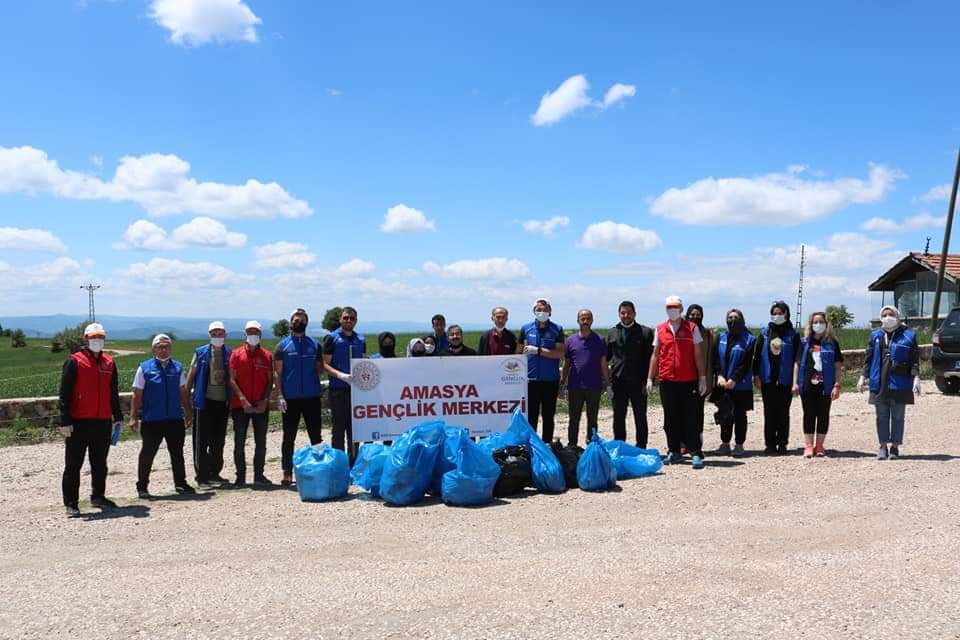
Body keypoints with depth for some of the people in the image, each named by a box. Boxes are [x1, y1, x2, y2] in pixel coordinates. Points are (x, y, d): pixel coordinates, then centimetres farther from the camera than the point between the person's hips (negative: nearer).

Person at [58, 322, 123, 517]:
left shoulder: (109, 363, 12)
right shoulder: (74, 362, -5)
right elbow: (64, 393, -8)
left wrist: (118, 417, 16)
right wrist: (65, 421, -14)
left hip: (103, 422, 5)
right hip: (78, 423, -5)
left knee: (100, 463, 15)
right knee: (73, 465, 0)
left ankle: (98, 496, 28)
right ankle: (71, 504, 6)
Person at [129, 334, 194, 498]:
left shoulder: (177, 367, 7)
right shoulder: (145, 368, -3)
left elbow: (183, 392, 13)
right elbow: (137, 395, -3)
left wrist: (188, 413, 12)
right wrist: (133, 417, -6)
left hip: (175, 419, 3)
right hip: (151, 421, -3)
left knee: (177, 453, 12)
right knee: (147, 454, 4)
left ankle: (180, 483, 24)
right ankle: (142, 487, 16)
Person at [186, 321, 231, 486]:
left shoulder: (229, 354, 5)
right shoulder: (200, 353, 1)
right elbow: (191, 375, 4)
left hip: (223, 401, 3)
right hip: (204, 401, -3)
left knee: (219, 440, 11)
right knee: (201, 440, -1)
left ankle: (214, 472, 23)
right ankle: (201, 475, 6)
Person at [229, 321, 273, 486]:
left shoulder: (267, 356, 7)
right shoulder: (236, 354, 2)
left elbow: (270, 380, 6)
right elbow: (232, 379, -3)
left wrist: (265, 400, -7)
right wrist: (243, 399, -14)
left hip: (261, 406, 2)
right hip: (240, 405, -2)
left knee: (261, 442, 6)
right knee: (239, 442, 2)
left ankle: (259, 475, 16)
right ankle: (240, 476, 9)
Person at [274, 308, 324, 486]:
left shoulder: (314, 344, 10)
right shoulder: (282, 345, 3)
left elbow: (320, 367, 16)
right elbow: (277, 372, -1)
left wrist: (314, 378, -2)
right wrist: (280, 395, -9)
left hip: (312, 397, 2)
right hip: (290, 398, -2)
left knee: (316, 436, 7)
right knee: (289, 438, 5)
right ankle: (287, 474, 11)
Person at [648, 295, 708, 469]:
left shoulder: (692, 328, 3)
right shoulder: (660, 329, 9)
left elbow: (698, 355, 3)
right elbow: (655, 355, 13)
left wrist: (702, 378, -2)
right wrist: (650, 378, 9)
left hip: (688, 381, -2)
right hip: (666, 381, 3)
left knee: (690, 418, -2)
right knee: (670, 418, 8)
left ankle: (696, 453, 1)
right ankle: (673, 451, 17)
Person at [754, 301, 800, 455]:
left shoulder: (793, 334, 1)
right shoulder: (765, 332, 7)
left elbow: (797, 358, -2)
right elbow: (757, 355, 7)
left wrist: (796, 380, -7)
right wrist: (756, 375, 1)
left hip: (785, 380, -2)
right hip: (767, 379, 2)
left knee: (783, 413, 5)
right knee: (769, 413, 6)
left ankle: (782, 444, 12)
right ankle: (770, 444, 11)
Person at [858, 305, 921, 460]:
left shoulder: (908, 335, 2)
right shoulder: (876, 336, 10)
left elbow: (914, 359, -1)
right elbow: (868, 358, 12)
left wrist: (916, 378, -9)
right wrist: (863, 376, 8)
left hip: (899, 383, -2)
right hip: (879, 383, 3)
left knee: (898, 416, 4)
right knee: (882, 416, 6)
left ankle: (895, 446, 13)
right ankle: (883, 446, 13)